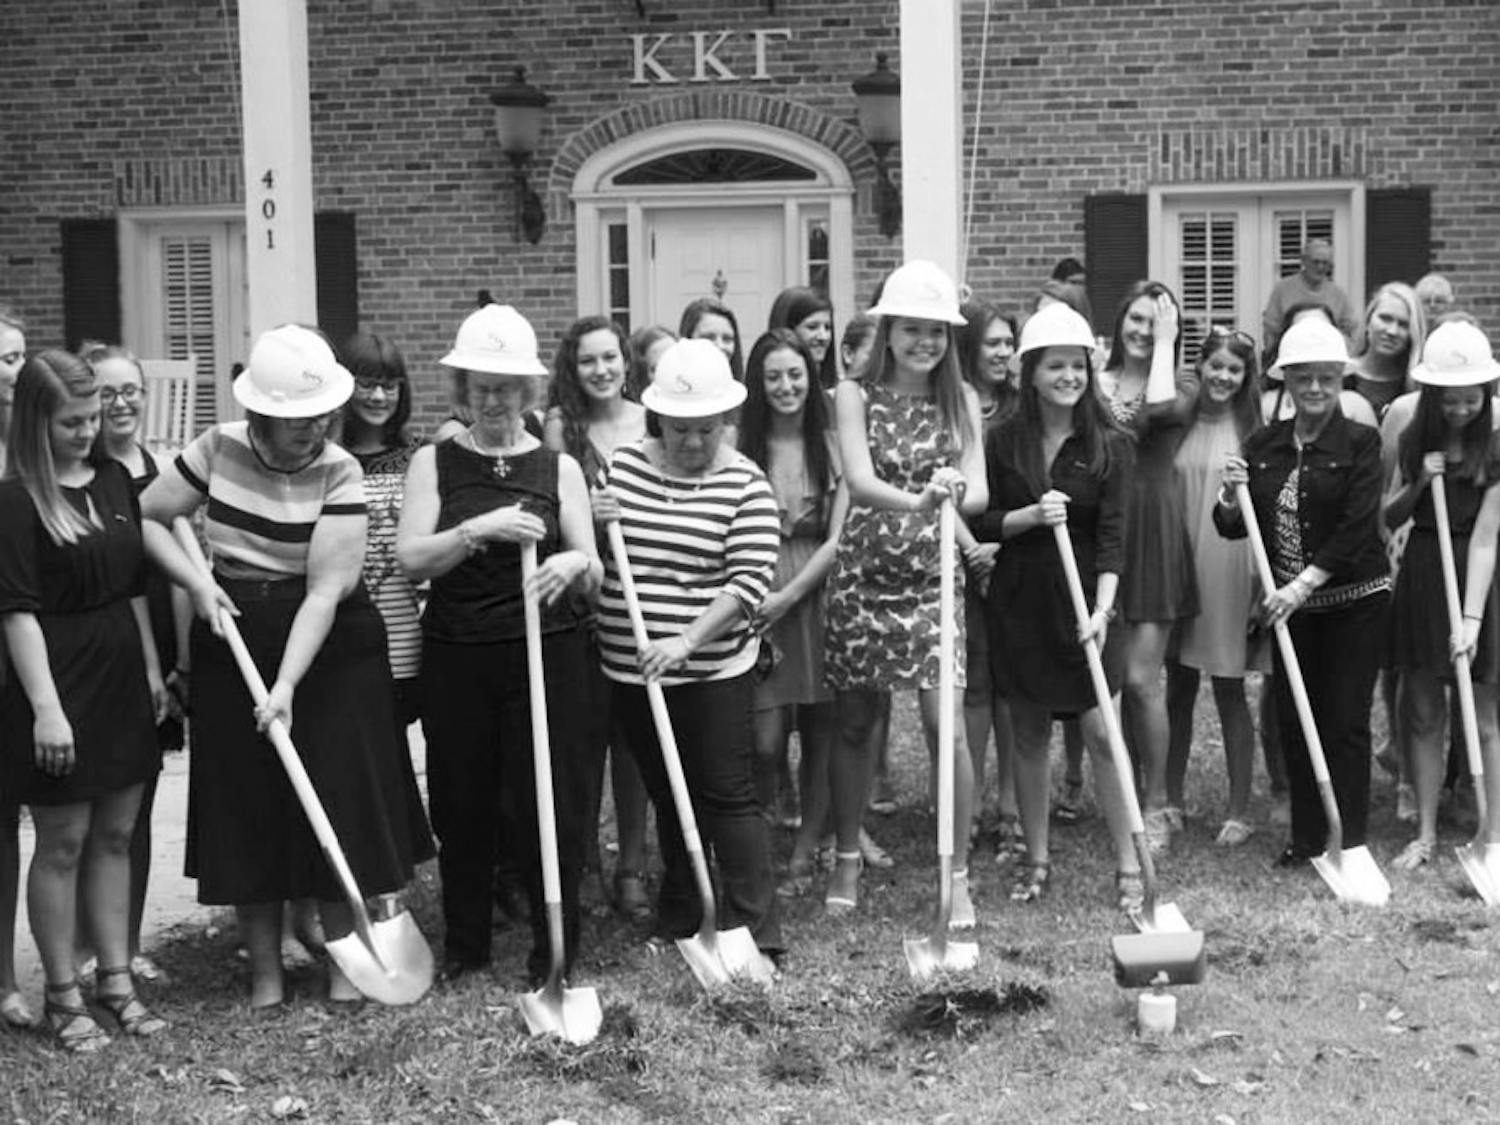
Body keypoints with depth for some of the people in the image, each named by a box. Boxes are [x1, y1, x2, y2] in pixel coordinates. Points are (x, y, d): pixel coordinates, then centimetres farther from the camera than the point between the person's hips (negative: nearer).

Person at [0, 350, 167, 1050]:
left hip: (122, 676, 6)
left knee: (115, 835, 13)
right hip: (60, 681, -6)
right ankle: (61, 994, 14)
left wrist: (152, 668, 13)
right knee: (62, 842, 3)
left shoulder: (114, 480, 8)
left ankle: (116, 978, 23)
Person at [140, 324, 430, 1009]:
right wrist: (195, 581, -11)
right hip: (233, 644, 3)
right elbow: (147, 518, 5)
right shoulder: (218, 449, -6)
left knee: (340, 800, 0)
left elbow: (326, 588, -20)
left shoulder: (339, 473, -14)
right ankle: (264, 970, 17)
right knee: (245, 806, 6)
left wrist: (287, 685, -28)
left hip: (329, 648, -2)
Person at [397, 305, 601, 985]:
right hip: (456, 658, 1)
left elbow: (593, 578, 4)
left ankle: (556, 949, 14)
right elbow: (411, 560, -6)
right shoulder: (434, 463, 5)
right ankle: (463, 948, 25)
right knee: (461, 806, 8)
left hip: (546, 654, 0)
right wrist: (478, 529, -21)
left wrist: (575, 563, -19)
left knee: (547, 801, -1)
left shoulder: (559, 468, 6)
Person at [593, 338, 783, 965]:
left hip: (712, 670, -4)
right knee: (668, 797, 16)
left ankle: (756, 932, 3)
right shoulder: (619, 467, 4)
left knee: (727, 796, -3)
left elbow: (749, 581, -15)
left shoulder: (745, 485, -8)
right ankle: (679, 919, 30)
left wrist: (688, 639, -27)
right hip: (632, 671, 4)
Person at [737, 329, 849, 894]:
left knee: (819, 736, 6)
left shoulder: (832, 446, 3)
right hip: (756, 600, -1)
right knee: (764, 740, -8)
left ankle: (804, 853, 19)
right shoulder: (741, 448, 1)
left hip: (817, 595, 1)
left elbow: (839, 538, -2)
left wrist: (790, 594, -9)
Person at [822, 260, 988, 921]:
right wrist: (918, 500, -36)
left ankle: (957, 877, 5)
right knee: (854, 726, 10)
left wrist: (954, 494, -29)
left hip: (932, 580, 0)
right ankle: (846, 860, 28)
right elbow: (859, 481, -17)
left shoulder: (960, 400, 4)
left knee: (947, 726, -8)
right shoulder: (855, 396, -2)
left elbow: (978, 491, -5)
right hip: (862, 576, 0)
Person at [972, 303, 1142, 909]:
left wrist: (1103, 608, -21)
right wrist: (1031, 516, -17)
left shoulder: (1107, 445, -3)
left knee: (1101, 732, -4)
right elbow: (979, 523, 1)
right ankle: (1035, 858, 21)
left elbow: (1112, 534, -10)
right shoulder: (1003, 442, 1)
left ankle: (1128, 864, 5)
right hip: (1018, 602, 2)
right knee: (1029, 733, 9)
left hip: (1082, 603, -2)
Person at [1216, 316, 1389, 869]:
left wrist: (1303, 584, -22)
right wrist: (1231, 498, -15)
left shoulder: (1360, 442, -8)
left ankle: (1349, 841, 9)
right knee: (1293, 718, 8)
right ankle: (1306, 836, 21)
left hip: (1355, 599, -4)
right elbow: (1234, 528, 7)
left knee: (1344, 721, -1)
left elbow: (1357, 526, -16)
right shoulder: (1263, 446, 4)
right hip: (1290, 602, 5)